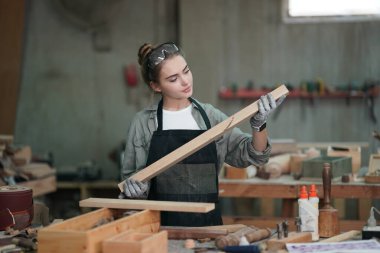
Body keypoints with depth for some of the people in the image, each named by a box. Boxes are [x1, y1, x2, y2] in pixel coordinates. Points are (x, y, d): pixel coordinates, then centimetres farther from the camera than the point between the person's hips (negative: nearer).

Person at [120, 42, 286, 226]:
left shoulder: (210, 116, 7)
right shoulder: (143, 123, 3)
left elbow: (252, 155, 2)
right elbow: (131, 176, 8)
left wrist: (258, 125, -14)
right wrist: (132, 187, -12)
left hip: (207, 222, 0)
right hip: (161, 223, 0)